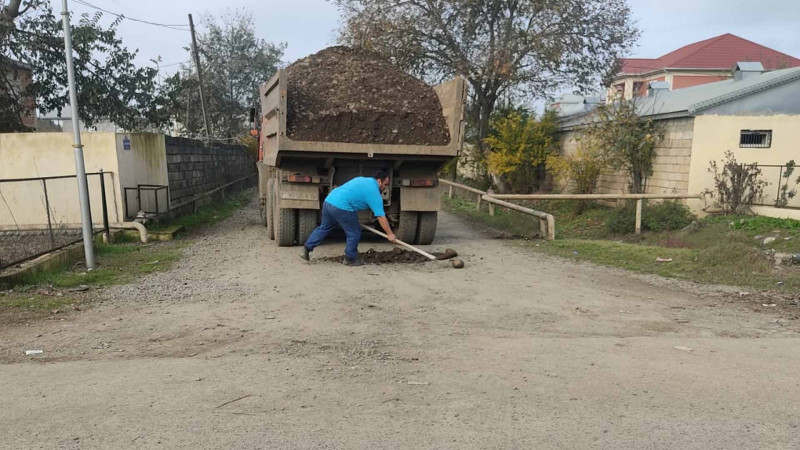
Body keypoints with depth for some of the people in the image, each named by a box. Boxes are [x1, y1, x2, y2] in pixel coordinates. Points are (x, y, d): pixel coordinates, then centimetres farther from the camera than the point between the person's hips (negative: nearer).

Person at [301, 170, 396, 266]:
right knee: (354, 233, 7)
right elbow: (381, 217, -5)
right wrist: (390, 234, 1)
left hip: (328, 200, 9)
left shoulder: (361, 179, 23)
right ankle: (350, 259, 18)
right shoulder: (374, 192, -2)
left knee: (324, 227, 25)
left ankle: (307, 248, 24)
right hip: (341, 207, -8)